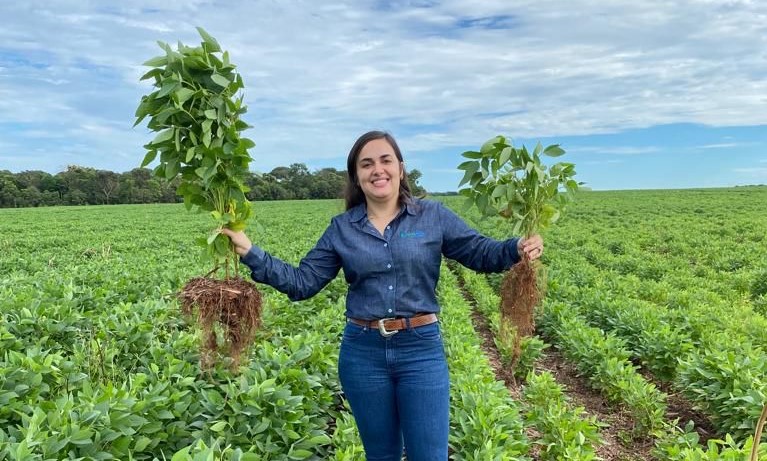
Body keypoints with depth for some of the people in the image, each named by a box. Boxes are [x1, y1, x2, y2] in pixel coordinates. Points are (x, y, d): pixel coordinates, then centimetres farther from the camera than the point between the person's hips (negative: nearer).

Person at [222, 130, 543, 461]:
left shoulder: (433, 216, -1)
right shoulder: (341, 228, 2)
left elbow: (482, 253, 1)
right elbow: (302, 282, 2)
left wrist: (518, 249, -20)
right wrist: (251, 253, -8)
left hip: (422, 349, -1)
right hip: (362, 351, 2)